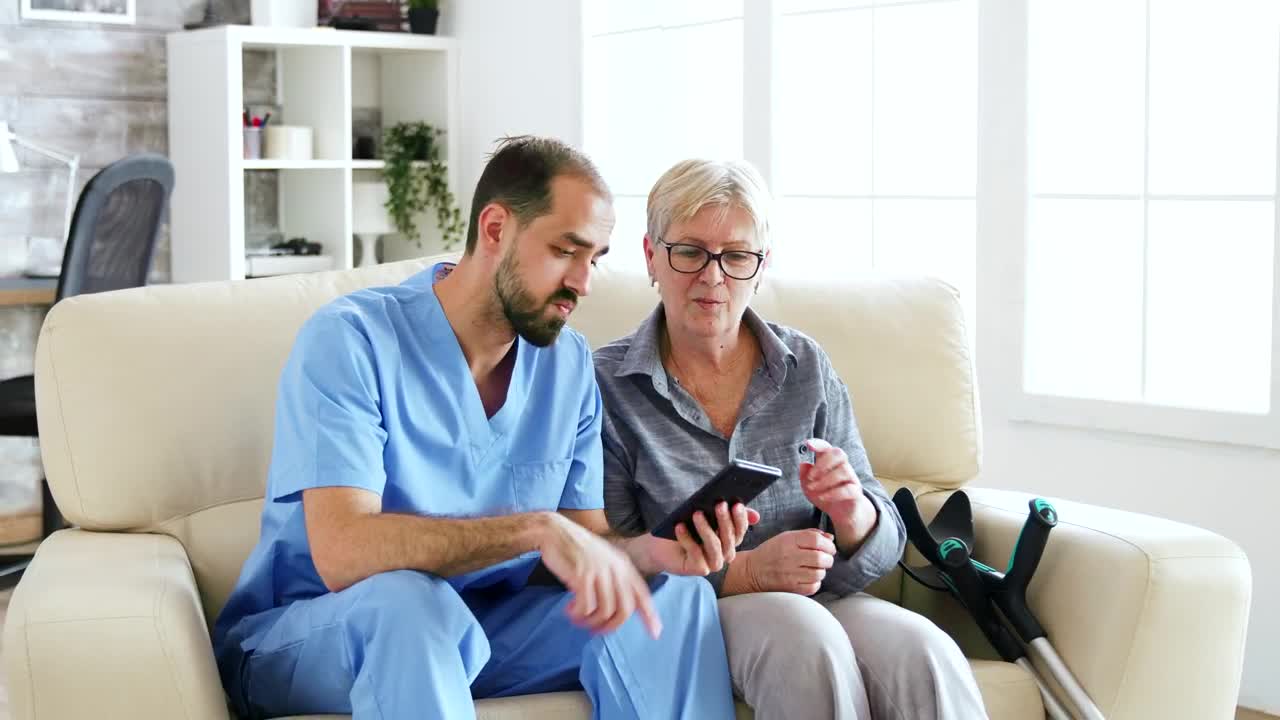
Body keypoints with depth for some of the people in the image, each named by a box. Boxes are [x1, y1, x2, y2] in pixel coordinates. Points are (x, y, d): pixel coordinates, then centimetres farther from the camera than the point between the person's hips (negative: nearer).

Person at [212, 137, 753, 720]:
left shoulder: (570, 364, 0)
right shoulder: (350, 339, -19)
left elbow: (588, 538, 1)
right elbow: (341, 551, -30)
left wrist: (641, 550, -23)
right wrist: (536, 529, -38)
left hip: (468, 629, 5)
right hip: (300, 639, -5)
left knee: (674, 594, -13)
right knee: (406, 599, -37)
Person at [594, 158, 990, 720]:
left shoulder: (806, 368, 5)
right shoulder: (606, 384, -3)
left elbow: (881, 547, 7)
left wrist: (852, 514, -18)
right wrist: (746, 572, -19)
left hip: (814, 597, 2)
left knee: (922, 651, -31)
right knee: (806, 635, -34)